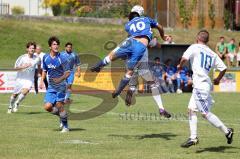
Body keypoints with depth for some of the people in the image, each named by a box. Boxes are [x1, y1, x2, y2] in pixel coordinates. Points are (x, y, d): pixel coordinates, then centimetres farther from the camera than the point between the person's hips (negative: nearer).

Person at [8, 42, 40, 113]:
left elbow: (39, 66, 17)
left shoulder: (37, 59, -6)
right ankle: (10, 107, 38)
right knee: (15, 94, 12)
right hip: (20, 78, 0)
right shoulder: (22, 57, -13)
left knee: (25, 91, -27)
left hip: (29, 80, 0)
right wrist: (23, 67, -29)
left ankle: (17, 104, -4)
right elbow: (15, 68, -13)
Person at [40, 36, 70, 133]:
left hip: (60, 85, -5)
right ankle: (61, 115, 24)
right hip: (51, 86, 5)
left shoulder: (62, 58, -9)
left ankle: (65, 126, 6)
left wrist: (60, 79, -27)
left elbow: (68, 72, -10)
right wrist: (42, 80, 7)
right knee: (47, 107, -6)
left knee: (59, 105, -12)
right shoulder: (45, 58, 6)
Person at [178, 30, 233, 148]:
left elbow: (184, 58, -17)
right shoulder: (212, 54, 15)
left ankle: (227, 131, -6)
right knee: (191, 109, 12)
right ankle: (193, 137, 11)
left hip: (200, 85, -8)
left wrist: (180, 66, 5)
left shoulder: (195, 47, -3)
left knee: (206, 113, -8)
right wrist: (218, 79, 28)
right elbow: (223, 68, 11)